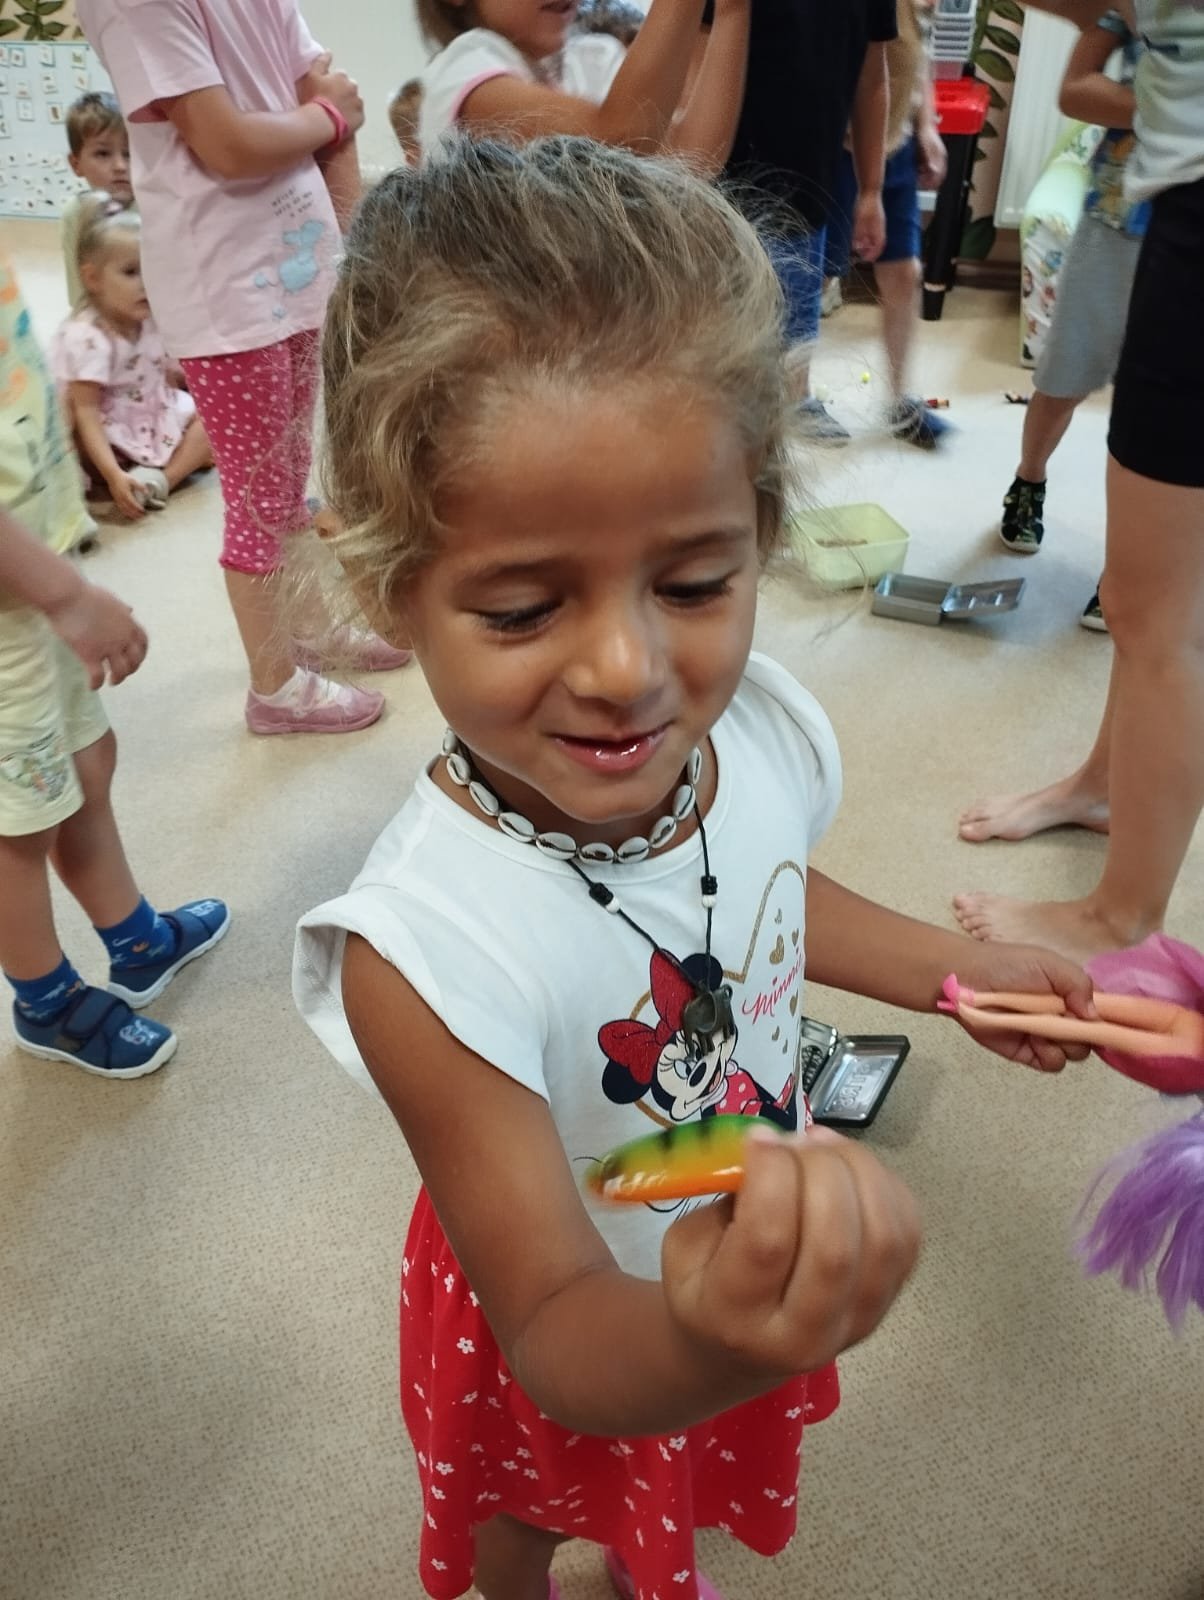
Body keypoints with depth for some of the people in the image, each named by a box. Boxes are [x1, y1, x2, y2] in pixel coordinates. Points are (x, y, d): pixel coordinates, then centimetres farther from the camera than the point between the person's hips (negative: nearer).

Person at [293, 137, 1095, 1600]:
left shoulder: (763, 730, -26)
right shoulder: (426, 953, -43)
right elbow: (559, 1338, -34)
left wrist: (958, 969, -4)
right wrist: (703, 1347, -55)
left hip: (762, 1267, 5)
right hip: (589, 1332, -4)